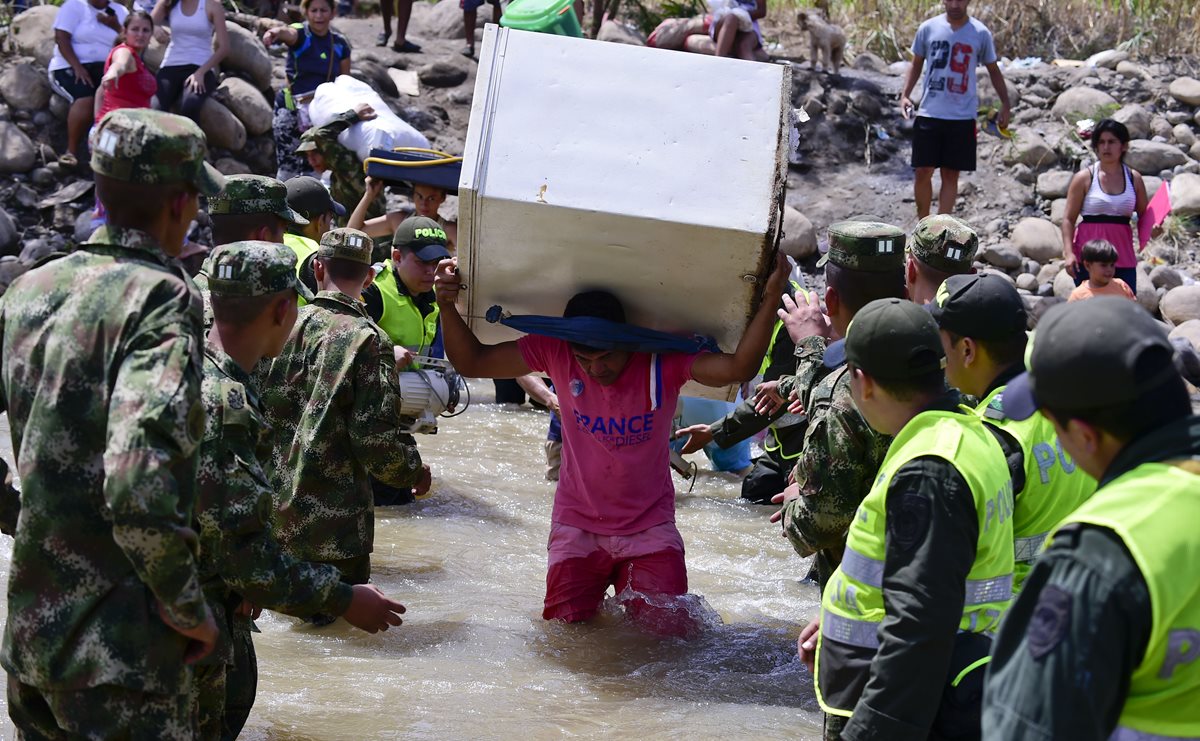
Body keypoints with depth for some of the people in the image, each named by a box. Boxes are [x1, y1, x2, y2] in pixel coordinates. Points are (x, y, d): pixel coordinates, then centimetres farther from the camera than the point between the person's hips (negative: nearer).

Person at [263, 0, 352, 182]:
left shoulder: (340, 44, 4)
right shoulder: (300, 34, -7)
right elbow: (287, 33, -33)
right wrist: (275, 32, -57)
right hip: (292, 110, -3)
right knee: (289, 167, -6)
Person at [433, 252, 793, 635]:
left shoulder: (665, 360, -16)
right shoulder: (555, 352, -11)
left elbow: (738, 368, -28)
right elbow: (472, 363, -6)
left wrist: (770, 302, -38)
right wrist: (447, 307, -20)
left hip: (650, 528, -1)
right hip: (578, 527, 1)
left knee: (672, 632, -10)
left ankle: (632, 593, 23)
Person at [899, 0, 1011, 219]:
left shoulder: (980, 34, 0)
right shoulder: (928, 28, 2)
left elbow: (993, 70, 11)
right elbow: (917, 64, 13)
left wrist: (1005, 105, 9)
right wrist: (905, 94, 1)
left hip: (962, 118, 0)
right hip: (929, 113, 1)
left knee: (950, 175, 3)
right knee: (922, 172, -1)